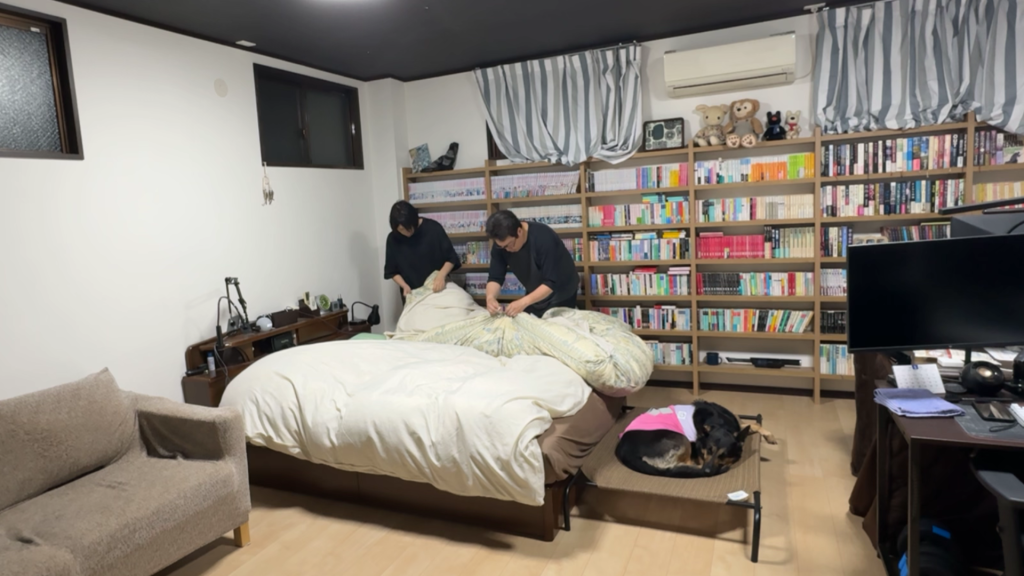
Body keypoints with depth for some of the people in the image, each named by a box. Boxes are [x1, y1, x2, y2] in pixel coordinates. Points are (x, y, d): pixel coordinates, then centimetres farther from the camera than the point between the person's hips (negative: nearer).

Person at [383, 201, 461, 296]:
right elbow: (392, 271, 2)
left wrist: (441, 276, -26)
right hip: (412, 293, 1)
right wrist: (404, 286, -15)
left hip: (437, 288, -1)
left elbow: (451, 258, -9)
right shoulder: (393, 239, -8)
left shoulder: (433, 229, -15)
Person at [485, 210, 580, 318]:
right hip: (535, 295, 5)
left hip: (561, 295, -5)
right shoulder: (500, 244, -18)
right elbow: (495, 277, -15)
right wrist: (490, 297, -37)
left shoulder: (544, 238, -34)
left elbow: (551, 282, -36)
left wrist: (524, 302, -48)